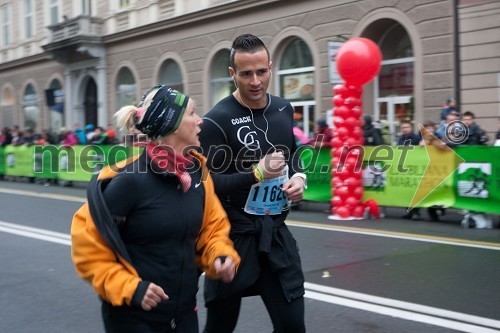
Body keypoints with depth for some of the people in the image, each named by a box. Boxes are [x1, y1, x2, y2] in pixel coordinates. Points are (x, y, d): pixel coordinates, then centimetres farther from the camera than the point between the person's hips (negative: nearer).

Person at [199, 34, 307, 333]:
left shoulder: (284, 109, 4)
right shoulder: (217, 121, -15)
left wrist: (299, 177, 0)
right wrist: (257, 174, -27)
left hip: (275, 232, 5)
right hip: (233, 236, -4)